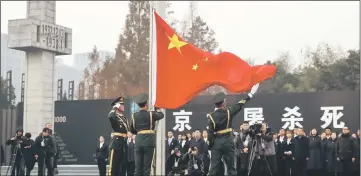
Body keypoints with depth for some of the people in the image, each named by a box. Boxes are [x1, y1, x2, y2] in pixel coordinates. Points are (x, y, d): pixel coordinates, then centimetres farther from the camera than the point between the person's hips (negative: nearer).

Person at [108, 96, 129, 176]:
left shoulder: (124, 117, 19)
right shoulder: (114, 116, -5)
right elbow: (110, 116, -31)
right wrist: (114, 108, -16)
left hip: (124, 143, 8)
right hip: (117, 142, -8)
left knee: (123, 165, 9)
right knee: (114, 165, -6)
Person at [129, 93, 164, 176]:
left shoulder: (134, 115, 5)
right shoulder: (151, 114, -4)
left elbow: (132, 130, 14)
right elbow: (161, 115, 16)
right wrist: (157, 108, 33)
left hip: (138, 141, 3)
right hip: (149, 141, -3)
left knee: (138, 167, 5)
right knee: (146, 167, -2)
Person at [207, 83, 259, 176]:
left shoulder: (212, 116, -9)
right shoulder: (229, 112, -7)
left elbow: (210, 132, -9)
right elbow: (240, 105, 1)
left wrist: (210, 143, 4)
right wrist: (251, 93, 8)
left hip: (216, 142, 0)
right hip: (228, 141, 0)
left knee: (214, 167, 2)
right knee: (231, 166, 5)